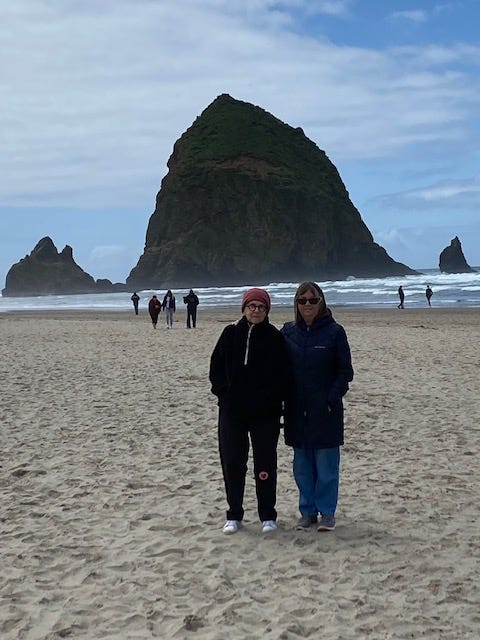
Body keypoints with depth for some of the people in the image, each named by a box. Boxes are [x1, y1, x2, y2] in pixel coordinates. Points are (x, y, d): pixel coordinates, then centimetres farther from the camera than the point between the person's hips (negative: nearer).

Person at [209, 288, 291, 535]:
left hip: (265, 413, -2)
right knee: (232, 463, 6)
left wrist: (271, 399, -11)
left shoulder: (275, 337, -2)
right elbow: (216, 367, 6)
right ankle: (234, 515, 19)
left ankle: (268, 515, 18)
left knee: (265, 464, 4)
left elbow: (283, 375, -2)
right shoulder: (230, 334, 4)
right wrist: (222, 393, -5)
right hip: (232, 411, 2)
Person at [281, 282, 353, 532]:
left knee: (326, 464, 2)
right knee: (302, 465, 11)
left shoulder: (334, 331, -5)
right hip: (297, 411, 4)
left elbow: (345, 371, -3)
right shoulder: (288, 332, 5)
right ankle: (307, 511, 22)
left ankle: (327, 513, 14)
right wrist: (283, 398, -1)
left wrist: (332, 399, -10)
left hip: (325, 411, -3)